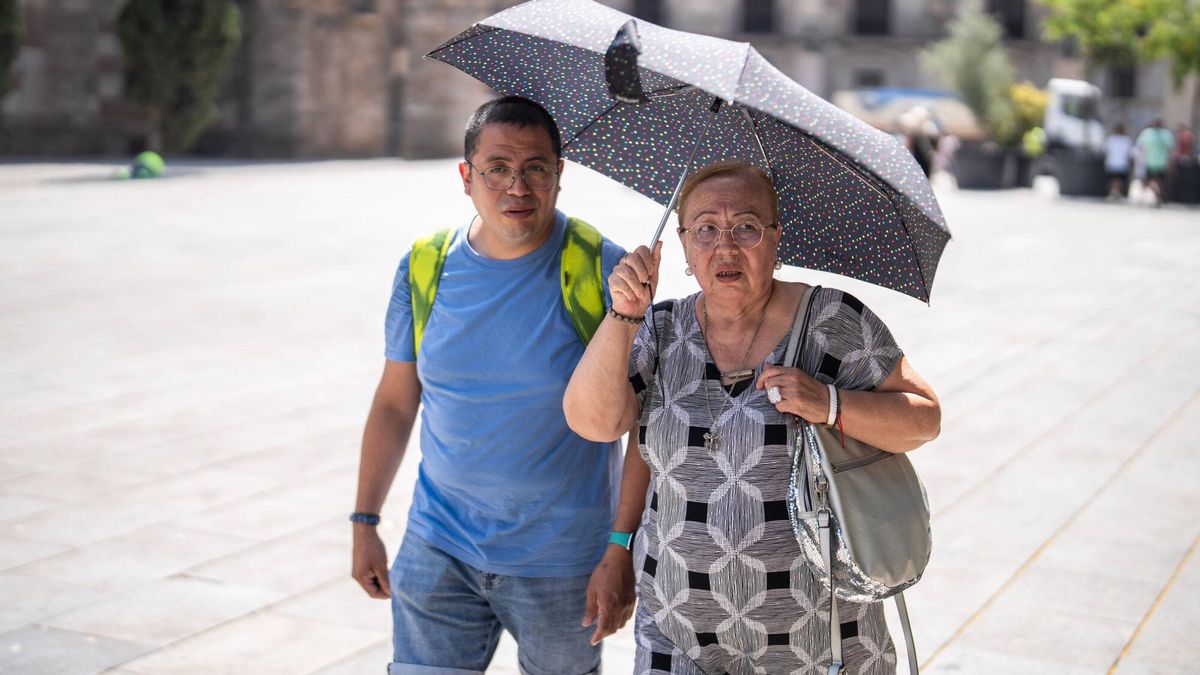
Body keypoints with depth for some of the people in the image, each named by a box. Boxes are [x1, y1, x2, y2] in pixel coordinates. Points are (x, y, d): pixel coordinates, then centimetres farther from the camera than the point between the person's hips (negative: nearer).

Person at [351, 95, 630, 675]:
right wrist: (364, 524, 11)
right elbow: (395, 402, 10)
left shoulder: (604, 271, -10)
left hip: (562, 563, -2)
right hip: (439, 554, 3)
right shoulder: (424, 267, 1)